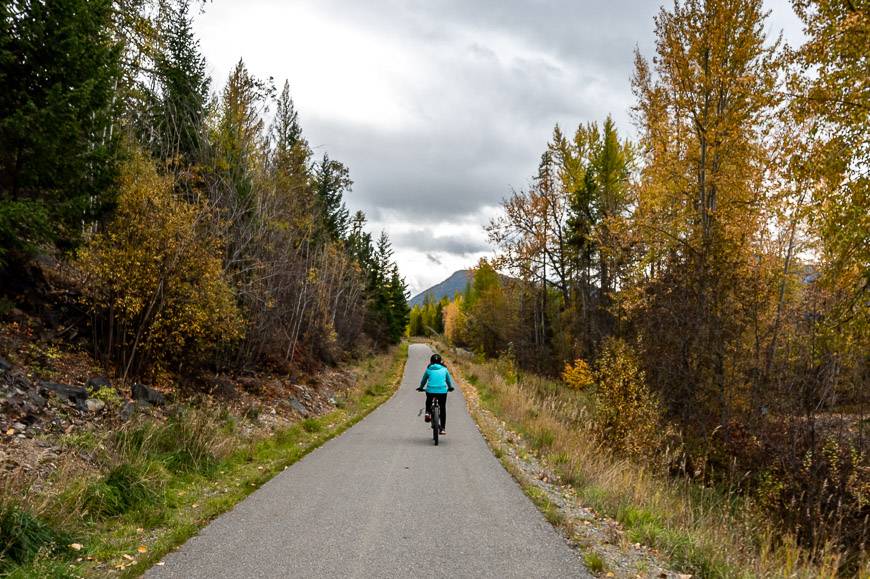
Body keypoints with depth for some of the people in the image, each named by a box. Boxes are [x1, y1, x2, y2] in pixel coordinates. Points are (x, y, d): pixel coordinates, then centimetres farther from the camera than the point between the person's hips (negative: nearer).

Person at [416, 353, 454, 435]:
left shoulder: (428, 369, 9)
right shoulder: (444, 369, 11)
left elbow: (423, 380, 20)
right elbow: (448, 380, 24)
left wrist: (421, 388, 40)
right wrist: (450, 388, 43)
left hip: (430, 391, 0)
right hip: (442, 391, 0)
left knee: (428, 402, 34)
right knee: (443, 409, 14)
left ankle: (428, 412, 10)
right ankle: (442, 429, 14)